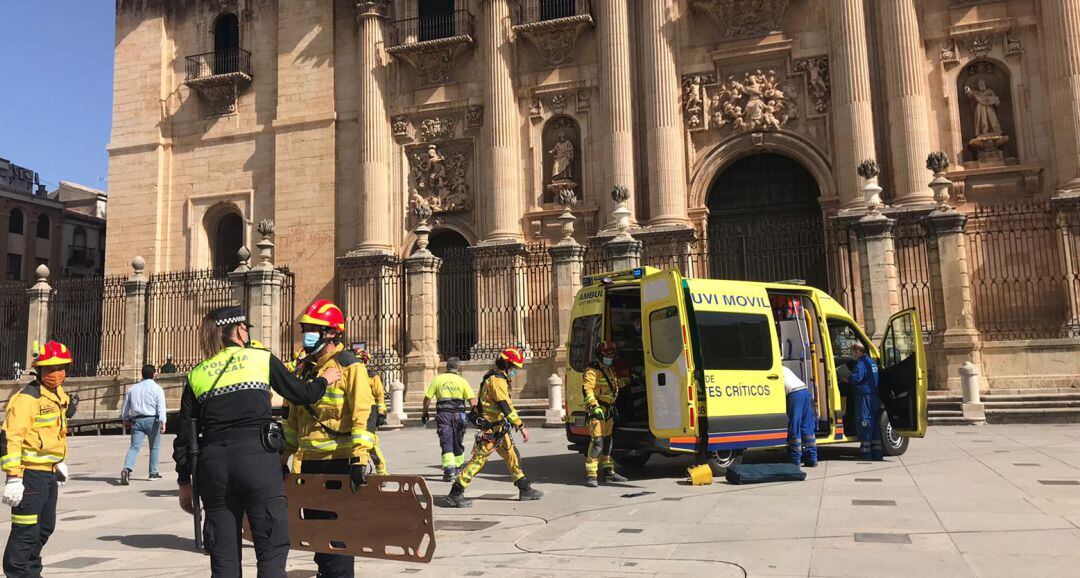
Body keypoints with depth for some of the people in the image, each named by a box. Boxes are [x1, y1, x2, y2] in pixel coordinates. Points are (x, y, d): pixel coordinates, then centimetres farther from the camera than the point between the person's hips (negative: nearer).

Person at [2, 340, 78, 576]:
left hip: (49, 472, 9)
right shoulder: (27, 398, -16)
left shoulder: (60, 396, 12)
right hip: (30, 472, -9)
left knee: (45, 527, 19)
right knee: (26, 530, -6)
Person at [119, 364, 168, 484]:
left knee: (134, 447, -3)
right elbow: (161, 406, -11)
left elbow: (125, 406, 20)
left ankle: (127, 469, -26)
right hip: (152, 420, -3)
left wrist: (125, 419, 33)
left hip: (136, 420, 3)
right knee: (154, 447, 12)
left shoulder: (132, 388, 15)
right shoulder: (157, 388, 1)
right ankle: (153, 473, 17)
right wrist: (162, 422, -17)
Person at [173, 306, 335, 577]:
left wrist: (184, 483, 18)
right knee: (272, 551, 2)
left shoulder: (196, 375, 12)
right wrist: (324, 379, 30)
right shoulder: (262, 358, 5)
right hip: (257, 456, -3)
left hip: (213, 462, 4)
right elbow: (302, 394, 11)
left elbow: (184, 435, 11)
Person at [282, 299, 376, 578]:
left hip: (340, 461, -7)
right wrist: (284, 455, 18)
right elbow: (294, 416, 21)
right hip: (309, 461, 7)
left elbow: (364, 414, -18)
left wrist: (360, 459, -24)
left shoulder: (349, 365, -10)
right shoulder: (304, 367, 13)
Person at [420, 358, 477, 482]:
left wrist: (425, 412, 18)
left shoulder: (437, 379, 6)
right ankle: (458, 467, 31)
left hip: (443, 414, -1)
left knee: (446, 442, -3)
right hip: (458, 414, 1)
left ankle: (449, 468, -19)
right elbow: (472, 400, -5)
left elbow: (427, 398, 5)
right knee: (458, 443, 17)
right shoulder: (462, 381, 5)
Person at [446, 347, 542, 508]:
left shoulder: (499, 378, 13)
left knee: (512, 455, 12)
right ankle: (455, 493, -4)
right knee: (479, 459, -8)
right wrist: (522, 427, -26)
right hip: (490, 428, -10)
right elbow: (506, 406, -26)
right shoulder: (497, 380, -19)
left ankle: (525, 489, 20)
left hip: (498, 427, 10)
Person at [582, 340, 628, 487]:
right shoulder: (592, 370, -11)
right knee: (597, 441, -15)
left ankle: (608, 472, 26)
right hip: (597, 411, -9)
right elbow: (587, 389, -21)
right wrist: (594, 406, -30)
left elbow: (617, 383, 37)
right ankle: (591, 475, -15)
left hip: (609, 411, 9)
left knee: (607, 441, 16)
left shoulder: (610, 370, 19)